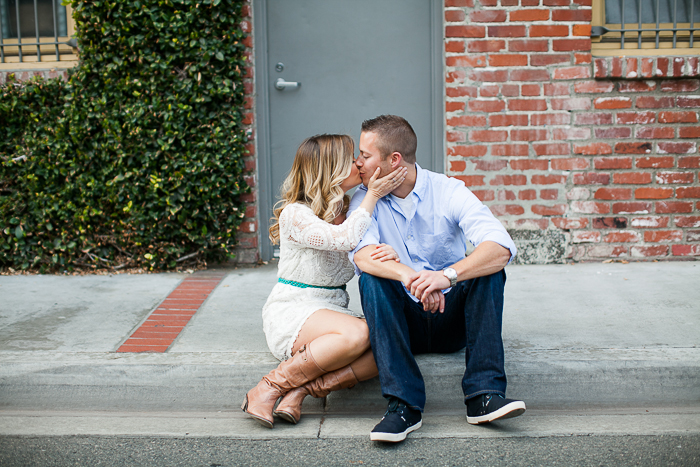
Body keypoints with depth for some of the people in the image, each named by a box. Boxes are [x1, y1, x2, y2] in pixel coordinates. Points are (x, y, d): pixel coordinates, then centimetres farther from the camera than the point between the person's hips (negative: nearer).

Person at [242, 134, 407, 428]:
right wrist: (372, 195, -13)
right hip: (291, 311, -6)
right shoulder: (294, 214, -8)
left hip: (333, 311, 7)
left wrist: (388, 256, -17)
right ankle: (271, 387, -23)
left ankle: (299, 390, -25)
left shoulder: (348, 213, 14)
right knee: (357, 333, -36)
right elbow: (344, 238, -25)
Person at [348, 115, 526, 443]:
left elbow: (502, 248, -24)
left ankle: (484, 395, -30)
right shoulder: (365, 200, -3)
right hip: (403, 324, 1)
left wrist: (448, 275, -41)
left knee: (488, 269, -24)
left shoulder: (449, 192, -8)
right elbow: (362, 255, -23)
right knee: (372, 279, -26)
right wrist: (409, 276, -43)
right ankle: (404, 404, -34)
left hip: (451, 319, 0)